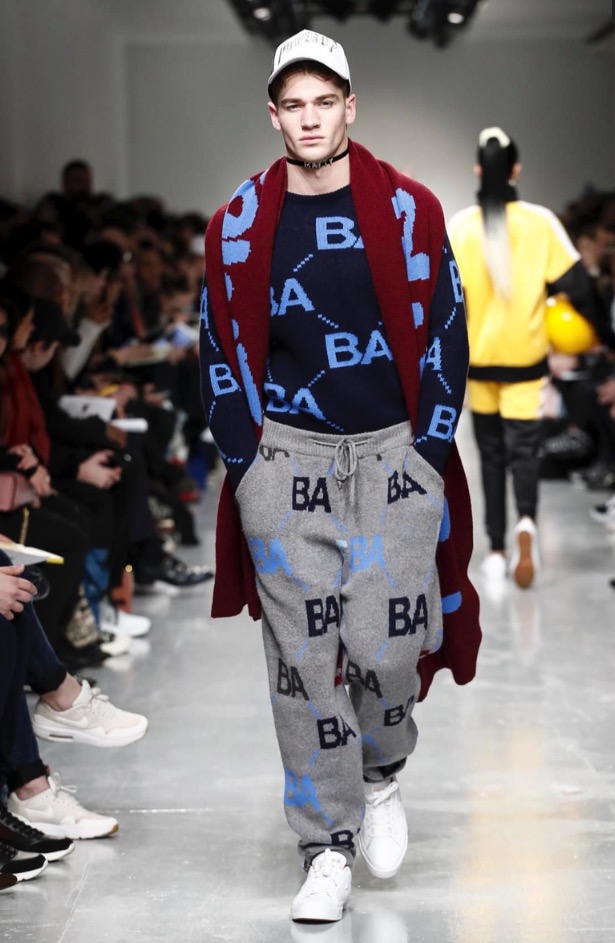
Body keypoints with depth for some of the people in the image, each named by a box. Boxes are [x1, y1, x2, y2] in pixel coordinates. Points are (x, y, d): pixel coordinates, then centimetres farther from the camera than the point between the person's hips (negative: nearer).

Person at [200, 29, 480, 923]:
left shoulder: (409, 211, 3)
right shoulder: (238, 227, 5)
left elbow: (445, 338, 5)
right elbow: (221, 354, 10)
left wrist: (426, 455, -2)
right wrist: (248, 466, 2)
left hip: (395, 456, -1)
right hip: (285, 461, 1)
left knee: (387, 647, -6)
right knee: (303, 658, 0)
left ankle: (382, 774, 26)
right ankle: (328, 848, 10)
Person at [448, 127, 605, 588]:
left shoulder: (460, 226, -5)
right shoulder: (541, 221, -7)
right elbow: (575, 283, -6)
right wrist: (597, 325, 10)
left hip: (479, 358, 1)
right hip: (526, 357, -1)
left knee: (491, 454, 15)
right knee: (523, 449, 2)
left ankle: (497, 551, 15)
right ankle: (526, 522, -27)